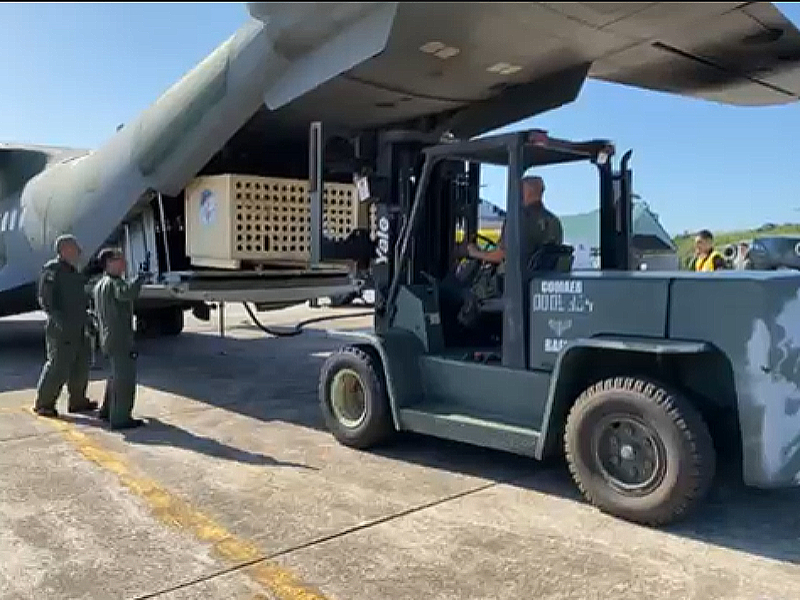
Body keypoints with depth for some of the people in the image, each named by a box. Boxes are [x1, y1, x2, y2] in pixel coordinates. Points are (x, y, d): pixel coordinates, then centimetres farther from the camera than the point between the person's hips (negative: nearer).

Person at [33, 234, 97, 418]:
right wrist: (58, 318, -26)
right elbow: (45, 299, -17)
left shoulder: (74, 272, 17)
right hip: (62, 329, -9)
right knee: (59, 366, -5)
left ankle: (77, 401, 24)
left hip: (80, 328, 9)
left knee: (81, 365, 13)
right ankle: (43, 404, 8)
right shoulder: (52, 270, -10)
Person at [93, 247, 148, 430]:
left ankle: (107, 411, 34)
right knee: (125, 378, -4)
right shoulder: (114, 283, -15)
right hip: (120, 339, -10)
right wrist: (140, 278, -26)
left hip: (107, 338, 10)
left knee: (117, 376, 23)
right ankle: (120, 418, -2)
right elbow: (128, 293, -38)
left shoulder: (99, 285, 17)